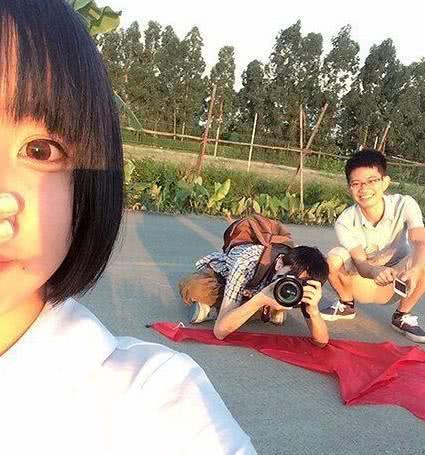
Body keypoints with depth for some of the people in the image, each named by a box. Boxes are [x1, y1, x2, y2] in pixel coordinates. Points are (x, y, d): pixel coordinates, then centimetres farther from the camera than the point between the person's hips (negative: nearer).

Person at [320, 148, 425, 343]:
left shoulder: (405, 205, -21)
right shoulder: (345, 222, -22)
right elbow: (361, 264, -29)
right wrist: (376, 271, -54)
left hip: (397, 284, 1)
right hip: (364, 284, 0)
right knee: (334, 258, -30)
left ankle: (402, 316, -3)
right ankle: (346, 305, 2)